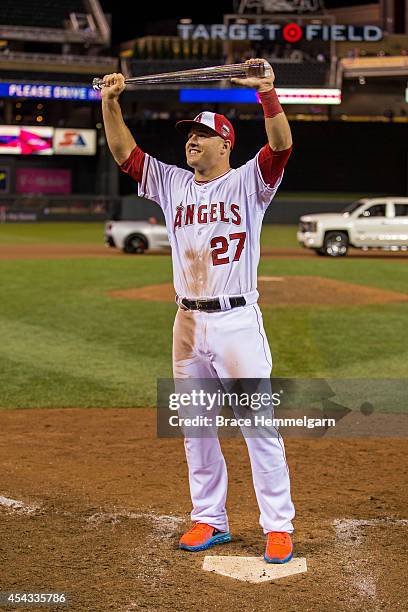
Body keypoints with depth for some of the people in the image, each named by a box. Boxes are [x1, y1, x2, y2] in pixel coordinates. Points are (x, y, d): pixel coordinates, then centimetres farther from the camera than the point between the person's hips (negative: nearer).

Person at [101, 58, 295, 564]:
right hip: (188, 321, 6)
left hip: (237, 320, -6)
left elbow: (281, 146, -18)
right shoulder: (172, 184, 12)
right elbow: (124, 152, 10)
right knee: (196, 427, 11)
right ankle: (210, 521, 22)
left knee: (259, 424, -4)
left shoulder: (248, 182, -2)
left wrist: (266, 91, -30)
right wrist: (110, 102, -1)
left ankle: (278, 526, 3)